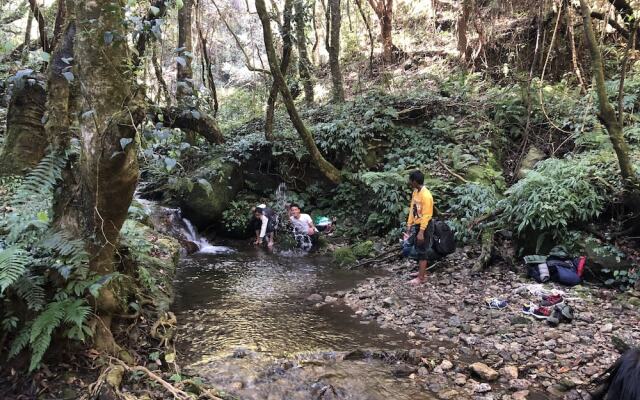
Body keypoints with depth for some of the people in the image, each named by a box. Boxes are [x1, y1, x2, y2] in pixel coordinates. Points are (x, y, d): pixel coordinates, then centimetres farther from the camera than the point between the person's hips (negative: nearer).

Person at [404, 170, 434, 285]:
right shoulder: (415, 192, 6)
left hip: (424, 227, -9)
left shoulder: (426, 195, -22)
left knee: (422, 251, -2)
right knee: (418, 250, 17)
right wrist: (409, 226, 13)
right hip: (416, 225, 9)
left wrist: (421, 232, -23)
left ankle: (421, 278, 5)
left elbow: (426, 215, -22)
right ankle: (422, 271, 31)